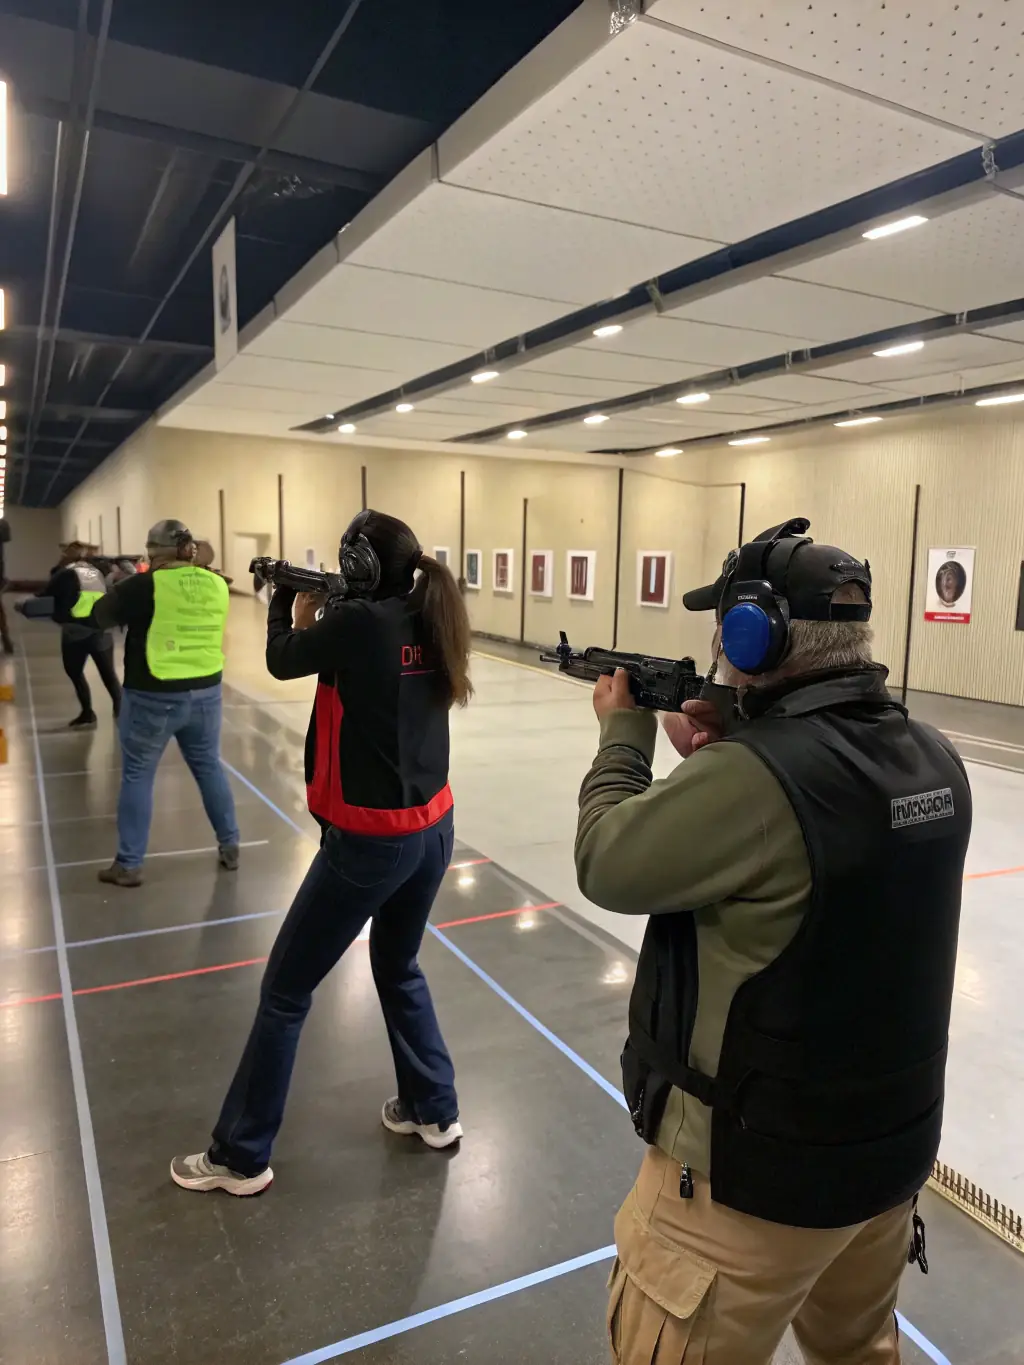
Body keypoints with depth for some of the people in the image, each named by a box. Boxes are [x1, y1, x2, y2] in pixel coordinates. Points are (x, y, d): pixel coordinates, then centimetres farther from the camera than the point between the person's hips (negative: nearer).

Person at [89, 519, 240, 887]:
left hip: (153, 697, -4)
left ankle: (128, 865, 16)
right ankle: (230, 846, 25)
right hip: (205, 692, 4)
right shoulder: (216, 585, 1)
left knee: (137, 775, 9)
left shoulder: (147, 585, -13)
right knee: (209, 767, 18)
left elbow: (97, 616, -3)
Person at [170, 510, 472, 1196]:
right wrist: (322, 617, 11)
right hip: (433, 829, 8)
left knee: (285, 992, 9)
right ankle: (436, 1110, 38)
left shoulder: (357, 623, -19)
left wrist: (290, 605, 15)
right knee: (399, 968, 28)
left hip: (371, 840, -7)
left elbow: (282, 662, -1)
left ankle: (241, 1158, 23)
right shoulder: (431, 620, 2)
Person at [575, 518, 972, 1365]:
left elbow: (608, 864, -16)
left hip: (759, 1177, -7)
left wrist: (623, 734, -2)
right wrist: (718, 759, 3)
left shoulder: (754, 774, -30)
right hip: (898, 1149, 7)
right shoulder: (933, 759, -5)